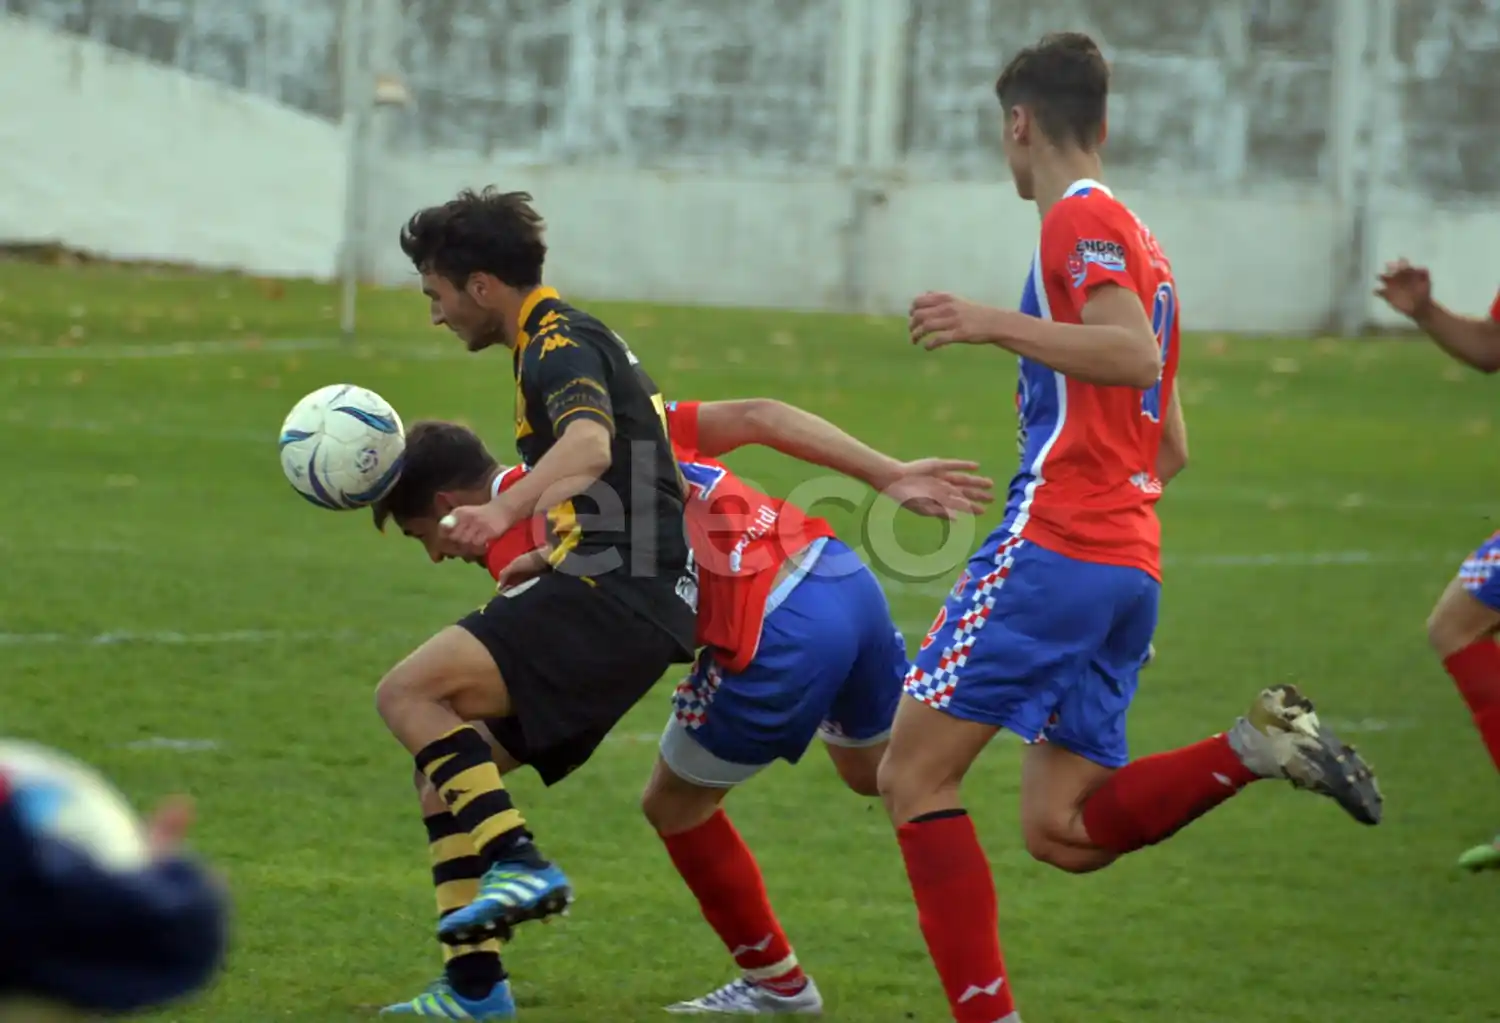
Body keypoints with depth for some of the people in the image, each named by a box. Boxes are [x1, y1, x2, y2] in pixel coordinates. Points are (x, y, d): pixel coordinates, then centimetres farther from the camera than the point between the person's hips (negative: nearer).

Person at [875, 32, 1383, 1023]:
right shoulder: (1138, 240, 24)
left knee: (914, 773, -5)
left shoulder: (1079, 219, -3)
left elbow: (1135, 354, -21)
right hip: (1131, 565, 9)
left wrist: (996, 326, -24)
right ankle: (1251, 749, -10)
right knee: (1061, 830, 7)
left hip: (1053, 549, -9)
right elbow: (1172, 449, 26)